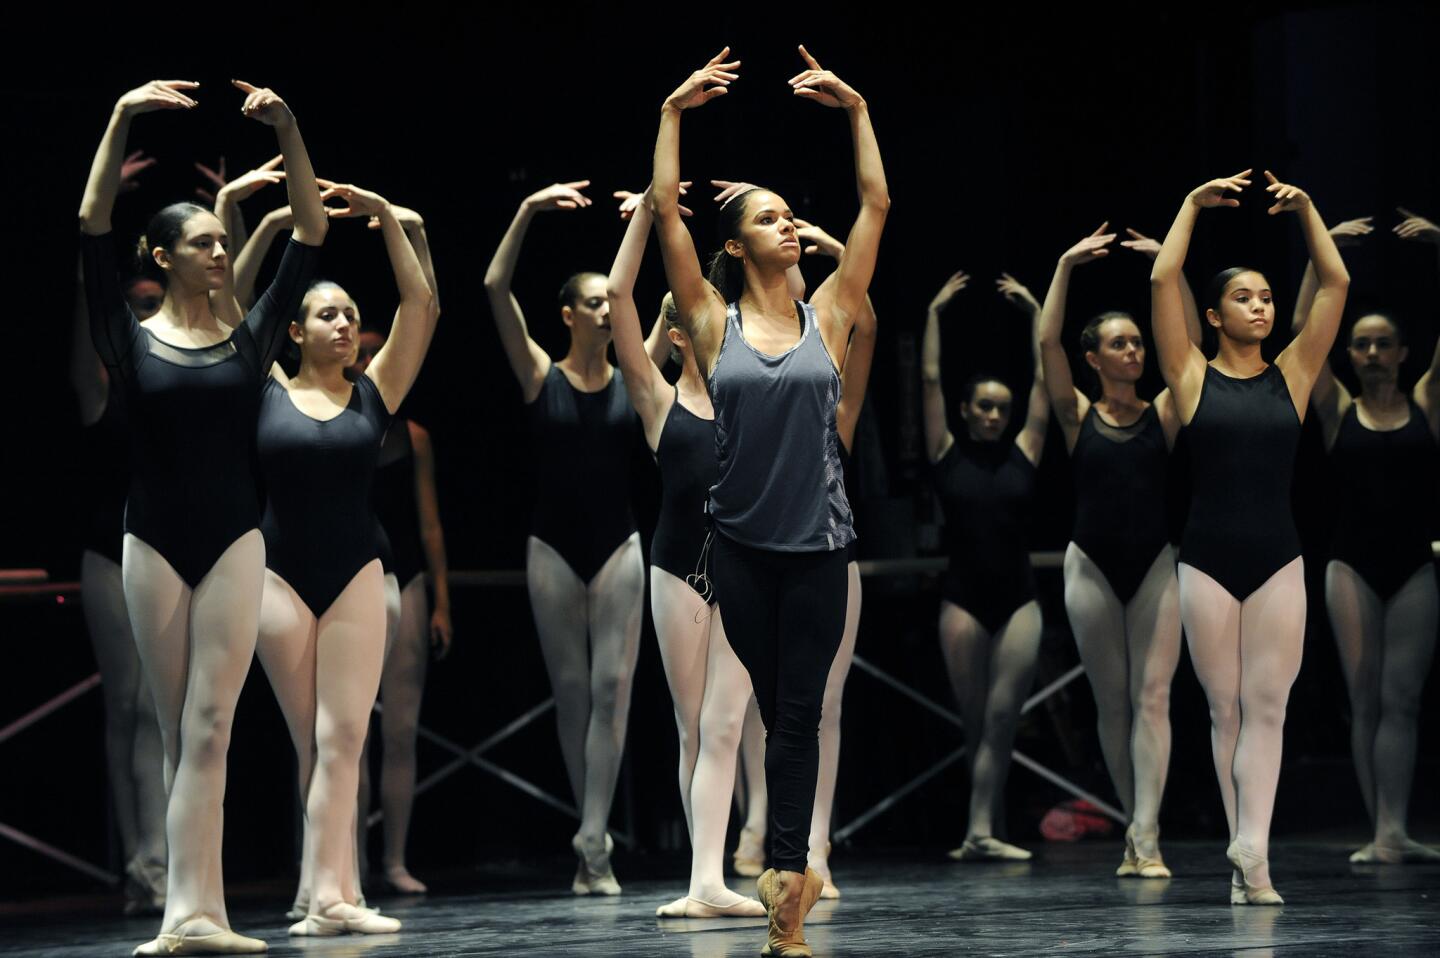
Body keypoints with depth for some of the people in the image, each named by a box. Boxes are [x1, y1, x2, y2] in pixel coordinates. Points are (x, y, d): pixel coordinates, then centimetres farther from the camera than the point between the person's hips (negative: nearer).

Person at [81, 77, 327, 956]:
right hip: (155, 544, 0)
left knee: (209, 728, -8)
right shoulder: (132, 340, 2)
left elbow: (311, 238, 0)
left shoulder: (250, 340, 6)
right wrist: (121, 122, -16)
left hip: (233, 544, 0)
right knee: (179, 735, 4)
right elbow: (93, 230, -8)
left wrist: (288, 132, -9)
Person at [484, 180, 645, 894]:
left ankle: (592, 842, -13)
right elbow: (496, 288, -11)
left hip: (618, 547, 1)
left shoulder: (634, 377, 3)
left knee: (612, 686, -9)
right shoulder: (540, 376, -1)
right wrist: (528, 212, -17)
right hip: (553, 548, -1)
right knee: (569, 691, 5)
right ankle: (595, 838, 15)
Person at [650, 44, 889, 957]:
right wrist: (674, 112, -5)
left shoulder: (827, 316, 4)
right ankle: (795, 872, 20)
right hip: (743, 542, 0)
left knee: (798, 713, -2)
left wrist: (855, 108, 1)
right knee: (780, 710, 9)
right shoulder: (716, 322, 2)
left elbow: (876, 204, 3)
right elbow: (666, 209, -4)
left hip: (818, 543, 0)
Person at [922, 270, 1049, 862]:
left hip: (1018, 601, 1)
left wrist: (1034, 313, 7)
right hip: (964, 600, -1)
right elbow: (930, 380, 1)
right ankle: (982, 829, 13)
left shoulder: (1023, 451, 7)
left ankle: (980, 831, -10)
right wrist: (934, 314, 0)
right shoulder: (947, 455, 3)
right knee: (976, 722, 4)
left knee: (1001, 718, -6)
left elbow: (1045, 380, 7)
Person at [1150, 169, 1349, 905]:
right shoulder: (1193, 377, 2)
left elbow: (1336, 283, 4)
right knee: (1225, 709, 3)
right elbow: (1162, 279, -5)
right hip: (1208, 560, -1)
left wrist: (1306, 211, 2)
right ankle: (1246, 862, 6)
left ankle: (1252, 848, -16)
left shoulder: (1292, 375, 7)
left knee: (1266, 706, -7)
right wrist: (1193, 205, 0)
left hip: (1278, 560, 1)